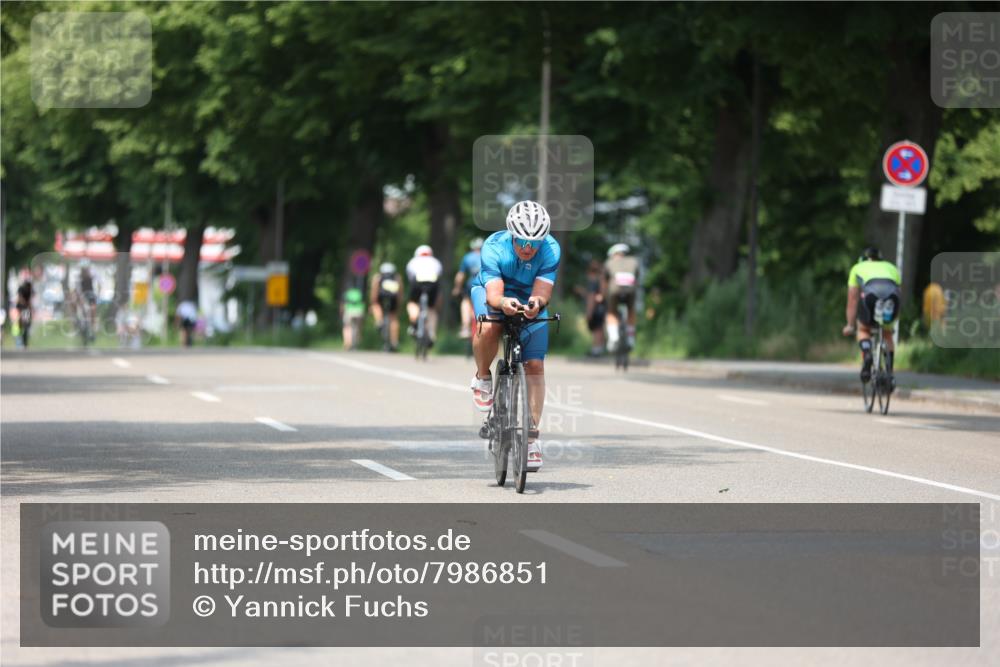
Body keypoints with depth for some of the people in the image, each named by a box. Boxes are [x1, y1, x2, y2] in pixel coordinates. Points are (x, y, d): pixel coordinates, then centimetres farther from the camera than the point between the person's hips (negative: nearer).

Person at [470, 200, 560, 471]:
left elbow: (542, 292, -36)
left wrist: (536, 303, -59)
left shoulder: (551, 250, -29)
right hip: (491, 291, -2)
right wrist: (504, 303, -62)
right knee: (490, 327, -36)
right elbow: (494, 293, -39)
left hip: (529, 301, 2)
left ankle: (532, 436, -2)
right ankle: (482, 378, -7)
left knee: (535, 366, -10)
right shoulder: (494, 247, -32)